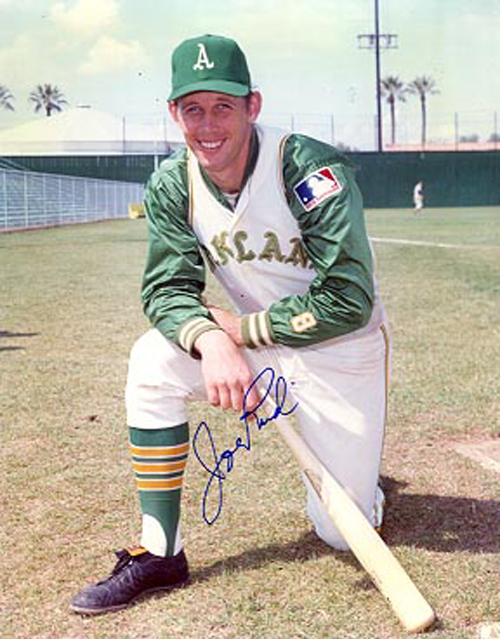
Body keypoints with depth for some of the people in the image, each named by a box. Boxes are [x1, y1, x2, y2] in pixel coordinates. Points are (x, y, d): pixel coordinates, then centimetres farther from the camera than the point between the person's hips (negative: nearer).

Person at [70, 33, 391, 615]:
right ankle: (160, 554, -13)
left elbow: (348, 302, -27)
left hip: (342, 354, -4)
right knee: (153, 361, -23)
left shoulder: (310, 171, -26)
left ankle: (352, 462, 36)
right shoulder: (172, 185, -10)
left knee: (340, 531, -2)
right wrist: (212, 340, -35)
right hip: (256, 346, 4)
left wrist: (243, 328, -22)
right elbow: (167, 289, -13)